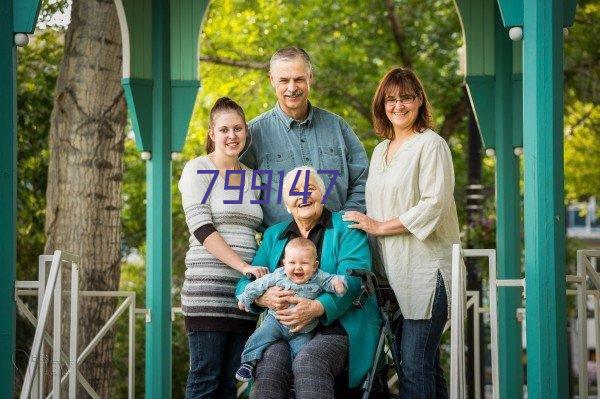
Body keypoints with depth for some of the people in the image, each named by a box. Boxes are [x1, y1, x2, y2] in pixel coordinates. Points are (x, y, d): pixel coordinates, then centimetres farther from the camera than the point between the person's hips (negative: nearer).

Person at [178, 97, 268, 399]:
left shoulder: (252, 178, 18)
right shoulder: (198, 169, 1)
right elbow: (202, 229, -10)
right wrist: (244, 266, -16)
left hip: (245, 290, 6)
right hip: (209, 286, -6)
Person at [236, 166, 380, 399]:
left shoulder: (345, 227, 8)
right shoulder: (274, 235, 22)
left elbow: (352, 278, -8)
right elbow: (245, 284, 15)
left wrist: (317, 308, -24)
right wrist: (264, 298, -11)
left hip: (339, 325, -3)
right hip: (283, 328, 3)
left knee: (308, 361, -35)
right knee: (268, 366, -30)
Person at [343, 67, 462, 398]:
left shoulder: (431, 144, -4)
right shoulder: (380, 151, 19)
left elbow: (434, 204, -14)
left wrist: (380, 227, -10)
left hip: (426, 268, -7)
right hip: (393, 271, 7)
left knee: (414, 365, -11)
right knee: (425, 363, 11)